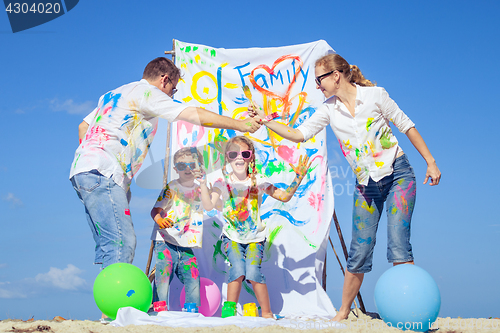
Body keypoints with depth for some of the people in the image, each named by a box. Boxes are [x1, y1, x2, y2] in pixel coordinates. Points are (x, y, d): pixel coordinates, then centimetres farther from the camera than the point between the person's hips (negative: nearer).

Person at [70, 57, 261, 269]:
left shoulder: (113, 94, 28)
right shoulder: (146, 92, -1)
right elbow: (194, 115, -6)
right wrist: (239, 124, -2)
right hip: (100, 172, -10)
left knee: (109, 247, 5)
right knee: (122, 242, -18)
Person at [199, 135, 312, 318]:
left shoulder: (257, 181, -3)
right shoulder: (222, 183, -6)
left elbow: (284, 196, -3)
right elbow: (209, 205, -21)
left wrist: (298, 178, -15)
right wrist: (202, 182, -31)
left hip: (255, 237, 0)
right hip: (232, 237, 0)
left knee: (253, 272, -20)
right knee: (238, 269, -24)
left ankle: (267, 313, -2)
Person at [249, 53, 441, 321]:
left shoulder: (374, 95, -6)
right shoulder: (329, 110, 4)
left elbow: (406, 126, 0)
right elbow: (299, 134, 5)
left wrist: (431, 162, -2)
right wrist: (266, 120, -4)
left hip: (397, 175, -3)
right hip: (366, 185, 3)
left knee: (398, 244, -15)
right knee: (359, 252, 2)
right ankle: (343, 313, 14)